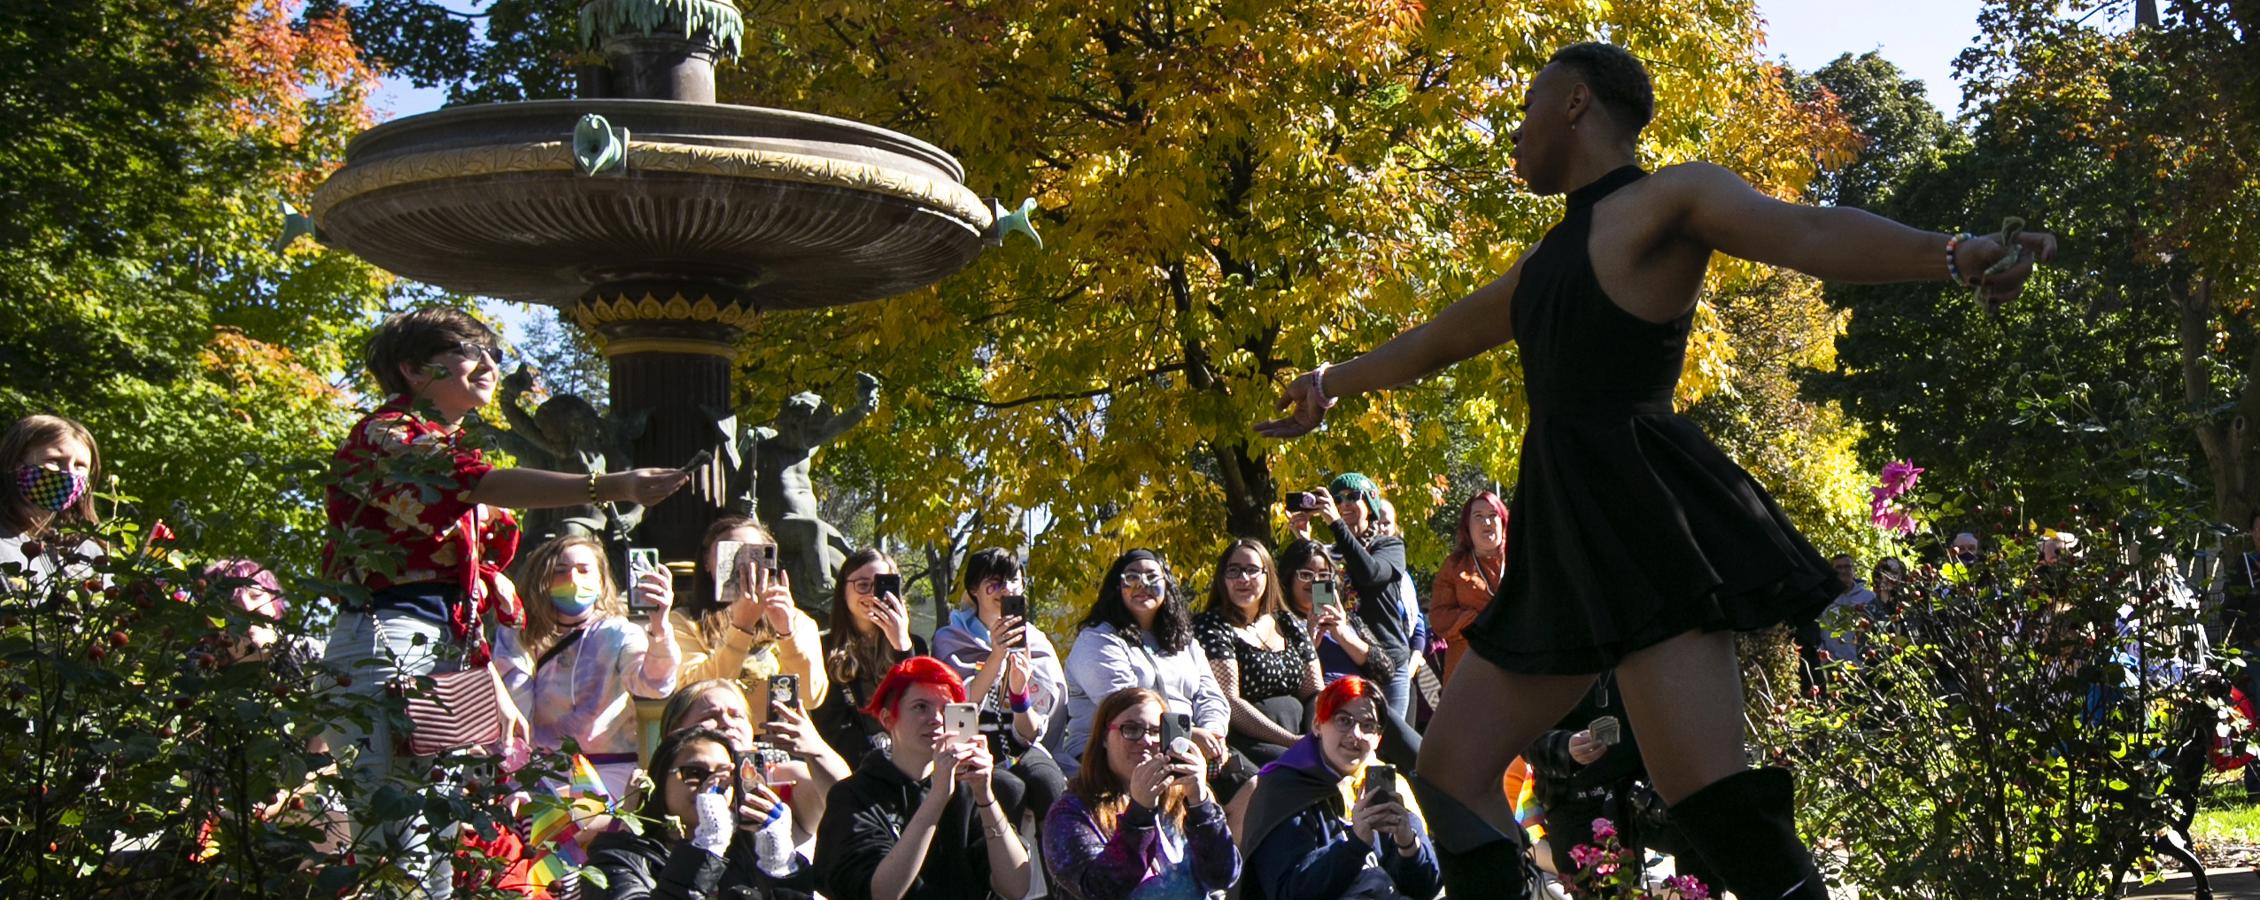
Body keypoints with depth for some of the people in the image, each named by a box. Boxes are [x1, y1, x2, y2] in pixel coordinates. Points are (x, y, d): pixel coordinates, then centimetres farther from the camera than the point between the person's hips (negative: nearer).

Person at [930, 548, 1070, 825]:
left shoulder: (1036, 644, 9)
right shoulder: (951, 639, 3)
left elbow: (1028, 735, 4)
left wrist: (1020, 689, -16)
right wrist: (995, 656, -24)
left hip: (1020, 752, 2)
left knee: (1048, 781, -31)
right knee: (1011, 789, -34)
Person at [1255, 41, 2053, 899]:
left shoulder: (1672, 198, -1)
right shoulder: (1554, 255, 23)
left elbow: (1807, 232, -19)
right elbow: (1437, 339, 37)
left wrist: (1950, 254, -35)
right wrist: (1334, 383, 46)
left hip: (1647, 523, -9)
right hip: (1568, 539, 9)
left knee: (1710, 797, -20)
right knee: (1450, 770, 7)